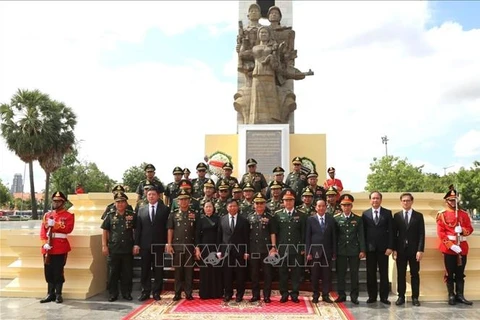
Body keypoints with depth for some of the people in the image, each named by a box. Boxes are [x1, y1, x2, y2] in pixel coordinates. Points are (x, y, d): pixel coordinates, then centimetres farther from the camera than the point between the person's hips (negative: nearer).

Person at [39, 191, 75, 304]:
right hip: (48, 247, 5)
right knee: (48, 272, 8)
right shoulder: (47, 215, 14)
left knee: (58, 272, -1)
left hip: (60, 248, -4)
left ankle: (58, 294, 8)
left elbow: (68, 229, -14)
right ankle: (50, 294, 18)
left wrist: (54, 224, -18)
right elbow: (42, 231, 6)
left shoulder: (69, 215, 1)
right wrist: (45, 243, -8)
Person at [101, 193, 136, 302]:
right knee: (113, 272, 6)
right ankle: (113, 294, 18)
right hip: (113, 249, 0)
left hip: (128, 249, 0)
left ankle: (127, 293, 19)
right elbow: (105, 231, 7)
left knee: (127, 272, 6)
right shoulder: (110, 216, 4)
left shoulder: (132, 215, 2)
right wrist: (104, 246, 0)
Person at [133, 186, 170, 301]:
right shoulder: (141, 210, 10)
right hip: (145, 245, 2)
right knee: (145, 270, 6)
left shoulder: (165, 209, 2)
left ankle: (156, 292, 13)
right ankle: (145, 292, 15)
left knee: (158, 270, 3)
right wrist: (136, 244, 0)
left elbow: (168, 227, 1)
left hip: (159, 245, -2)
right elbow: (138, 228, 7)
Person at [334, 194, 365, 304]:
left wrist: (362, 250, -4)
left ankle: (354, 296, 14)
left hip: (354, 251, 0)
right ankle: (341, 295, 14)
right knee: (340, 274, 4)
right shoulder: (336, 219, 4)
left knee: (354, 274, 5)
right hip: (341, 251, 0)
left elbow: (361, 236, 3)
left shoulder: (358, 219, 6)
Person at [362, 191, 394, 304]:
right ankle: (372, 296, 13)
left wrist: (390, 247, -7)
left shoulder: (387, 213, 5)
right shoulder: (365, 214, 6)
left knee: (384, 273, 4)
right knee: (370, 273, 5)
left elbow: (390, 231, 1)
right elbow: (363, 232, 4)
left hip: (383, 248, 0)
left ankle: (384, 296, 12)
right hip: (370, 248, 1)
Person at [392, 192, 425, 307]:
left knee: (415, 274, 5)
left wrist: (420, 250, -9)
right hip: (400, 249, 1)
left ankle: (415, 297, 13)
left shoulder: (419, 216, 4)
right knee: (401, 274, 5)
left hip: (414, 249, -1)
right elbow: (394, 234, 4)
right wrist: (394, 249, -3)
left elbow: (421, 234, -1)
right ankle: (401, 296, 12)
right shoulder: (396, 216, 6)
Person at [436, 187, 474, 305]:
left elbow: (470, 229, 7)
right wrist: (452, 245, -16)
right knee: (450, 273, 3)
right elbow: (441, 233, -8)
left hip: (462, 247, 4)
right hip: (448, 247, -3)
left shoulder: (464, 214, 9)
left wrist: (462, 230, -15)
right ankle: (451, 295, 11)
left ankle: (460, 295, 15)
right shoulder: (442, 215, -3)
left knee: (460, 273, 8)